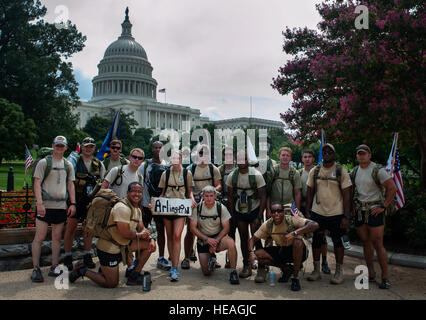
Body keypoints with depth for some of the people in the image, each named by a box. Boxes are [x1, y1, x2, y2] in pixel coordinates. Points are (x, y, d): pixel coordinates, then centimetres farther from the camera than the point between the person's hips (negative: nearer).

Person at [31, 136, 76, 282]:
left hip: (61, 206, 4)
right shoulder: (44, 162, 0)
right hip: (45, 205, -4)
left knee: (57, 238, 8)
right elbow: (37, 183, -5)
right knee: (39, 237, -5)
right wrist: (39, 203, -15)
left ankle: (54, 268, 15)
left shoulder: (68, 165, 14)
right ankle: (36, 269, 2)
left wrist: (73, 203, 6)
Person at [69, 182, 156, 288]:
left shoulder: (137, 210, 11)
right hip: (108, 247, -9)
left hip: (121, 245, 9)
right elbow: (125, 233, -26)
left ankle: (134, 276, 8)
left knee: (150, 245, 1)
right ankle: (82, 270, 12)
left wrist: (150, 239, -8)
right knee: (111, 284, -5)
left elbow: (142, 229, 12)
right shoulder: (122, 208, -21)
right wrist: (139, 235, -9)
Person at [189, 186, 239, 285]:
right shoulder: (197, 208, -7)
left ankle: (233, 272, -24)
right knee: (206, 272, -6)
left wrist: (216, 241, -20)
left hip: (218, 236, -1)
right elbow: (193, 228, -6)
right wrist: (207, 239, -16)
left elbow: (226, 228, -6)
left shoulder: (221, 208, -8)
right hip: (203, 239, 1)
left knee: (231, 242, -36)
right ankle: (211, 258, 28)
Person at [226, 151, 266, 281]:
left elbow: (263, 197, -10)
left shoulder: (256, 175, -12)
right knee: (243, 239, 9)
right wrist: (232, 214, 4)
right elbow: (230, 196, 8)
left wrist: (259, 217, -15)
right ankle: (246, 266, 20)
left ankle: (261, 268, 0)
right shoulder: (232, 176, -2)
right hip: (239, 211, 4)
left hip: (254, 210, -3)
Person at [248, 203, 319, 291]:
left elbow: (315, 225, -37)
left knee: (298, 242, -38)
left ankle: (295, 277, -18)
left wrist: (294, 233, -46)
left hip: (299, 251, -4)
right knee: (257, 255, -13)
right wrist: (251, 253, -25)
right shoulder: (267, 225, -11)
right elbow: (253, 239, -4)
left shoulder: (291, 220, -24)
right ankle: (285, 269, 8)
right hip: (281, 251, 4)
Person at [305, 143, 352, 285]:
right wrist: (307, 212, 3)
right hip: (317, 212, 3)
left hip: (336, 213, -2)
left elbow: (346, 195, -4)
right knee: (316, 240, 6)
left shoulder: (341, 171, -2)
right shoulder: (314, 171, 6)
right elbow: (309, 192, 10)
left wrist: (346, 217, -10)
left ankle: (339, 272, 17)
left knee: (337, 241, 5)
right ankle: (316, 270, 18)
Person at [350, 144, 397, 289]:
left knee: (377, 244, -6)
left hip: (374, 210, -6)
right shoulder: (355, 171, 10)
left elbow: (392, 188, -10)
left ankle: (385, 277, 3)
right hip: (359, 211, 6)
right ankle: (371, 273, 21)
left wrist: (384, 206, -13)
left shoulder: (378, 170, -8)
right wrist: (353, 205, 11)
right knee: (366, 242, 11)